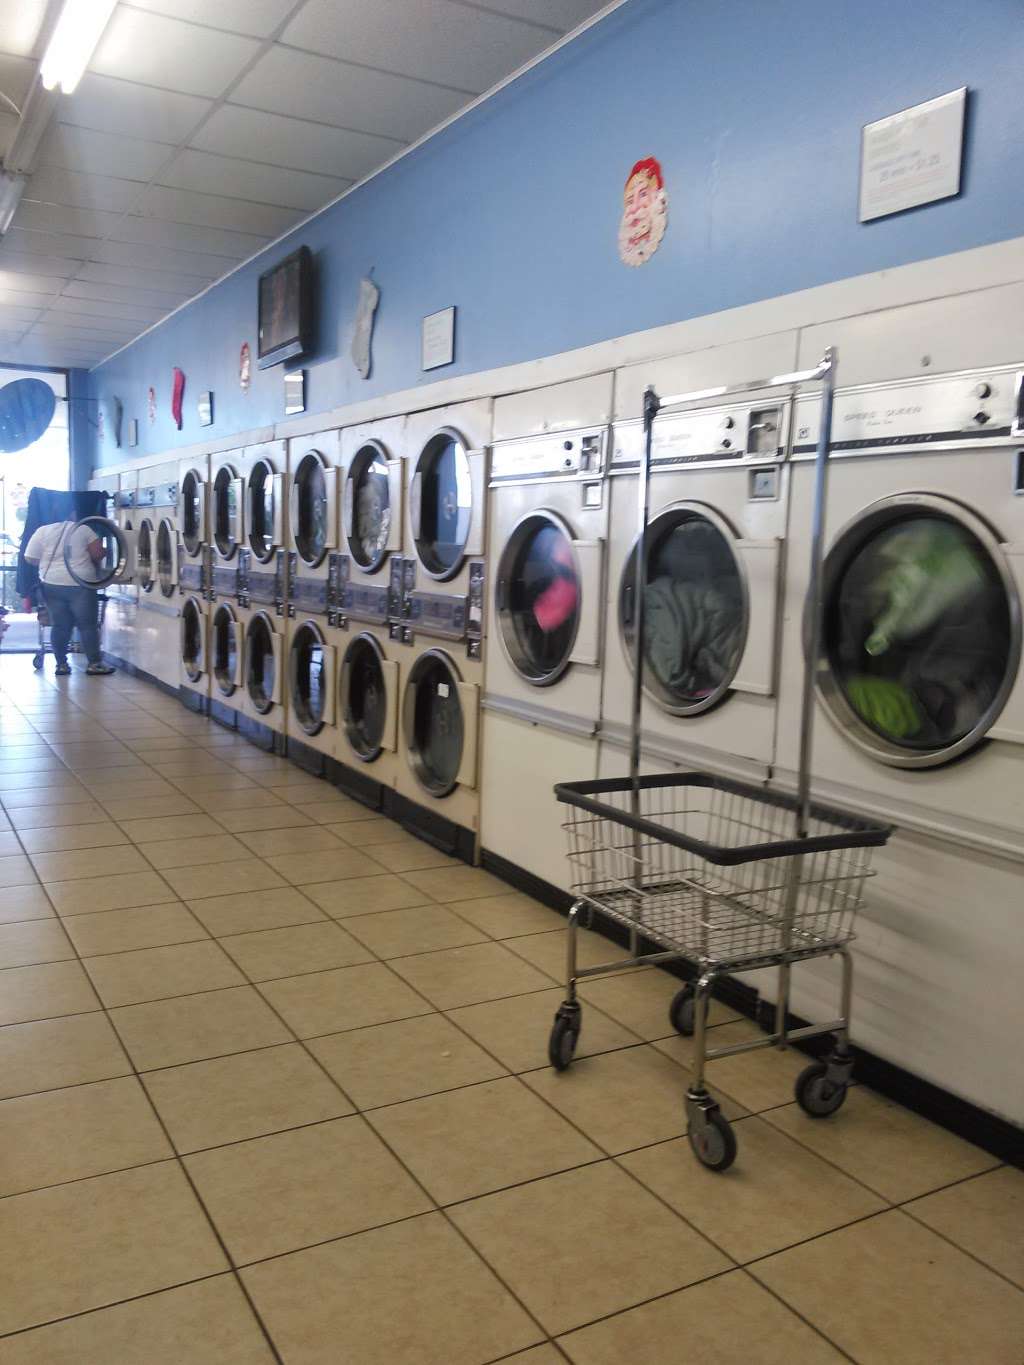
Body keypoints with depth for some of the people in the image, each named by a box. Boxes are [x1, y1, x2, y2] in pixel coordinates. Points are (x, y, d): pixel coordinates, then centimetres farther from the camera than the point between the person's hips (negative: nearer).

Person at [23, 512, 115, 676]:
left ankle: (61, 664, 13)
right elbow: (98, 553, -7)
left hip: (52, 584, 3)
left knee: (59, 626, 10)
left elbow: (30, 558, 3)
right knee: (88, 625, 3)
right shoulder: (83, 529, -2)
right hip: (80, 584, -3)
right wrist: (93, 564, 13)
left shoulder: (42, 531, 2)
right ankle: (94, 663, 3)